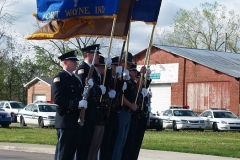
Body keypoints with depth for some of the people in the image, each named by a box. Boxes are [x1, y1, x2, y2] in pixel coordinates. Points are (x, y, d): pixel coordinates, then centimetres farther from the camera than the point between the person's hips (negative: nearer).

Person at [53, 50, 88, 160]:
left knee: (72, 151, 10)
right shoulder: (59, 78, -9)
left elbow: (79, 95, 22)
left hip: (76, 121, 8)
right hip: (65, 121, -8)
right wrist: (77, 104, -24)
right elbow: (58, 99, -20)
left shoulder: (76, 79, 18)